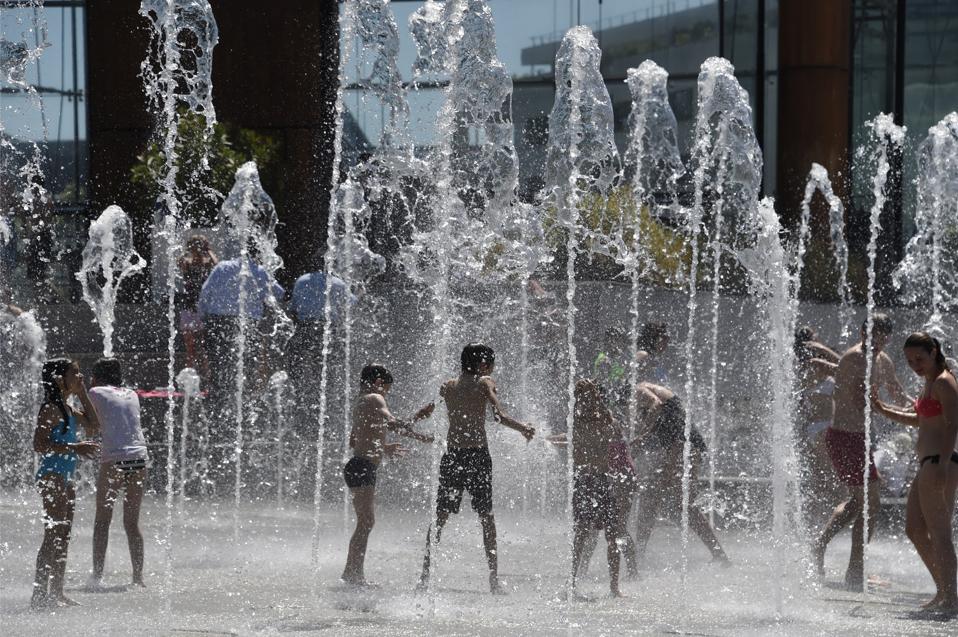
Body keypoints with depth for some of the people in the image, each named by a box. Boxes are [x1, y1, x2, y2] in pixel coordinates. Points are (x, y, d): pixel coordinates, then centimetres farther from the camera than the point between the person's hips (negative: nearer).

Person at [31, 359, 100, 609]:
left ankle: (56, 591, 17)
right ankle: (40, 593, -12)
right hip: (52, 476, -10)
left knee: (63, 538, 12)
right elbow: (39, 444, -21)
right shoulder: (50, 409, -13)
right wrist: (74, 448, -26)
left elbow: (93, 425, 20)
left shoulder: (66, 409, 15)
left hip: (65, 479, 10)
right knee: (52, 536, -12)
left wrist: (83, 394, 13)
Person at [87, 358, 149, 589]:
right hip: (139, 458, 4)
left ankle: (97, 575, -3)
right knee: (132, 522, 10)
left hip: (113, 459, -4)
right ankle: (138, 577, 7)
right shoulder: (131, 394, 18)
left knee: (102, 521, 3)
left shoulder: (96, 393, 5)